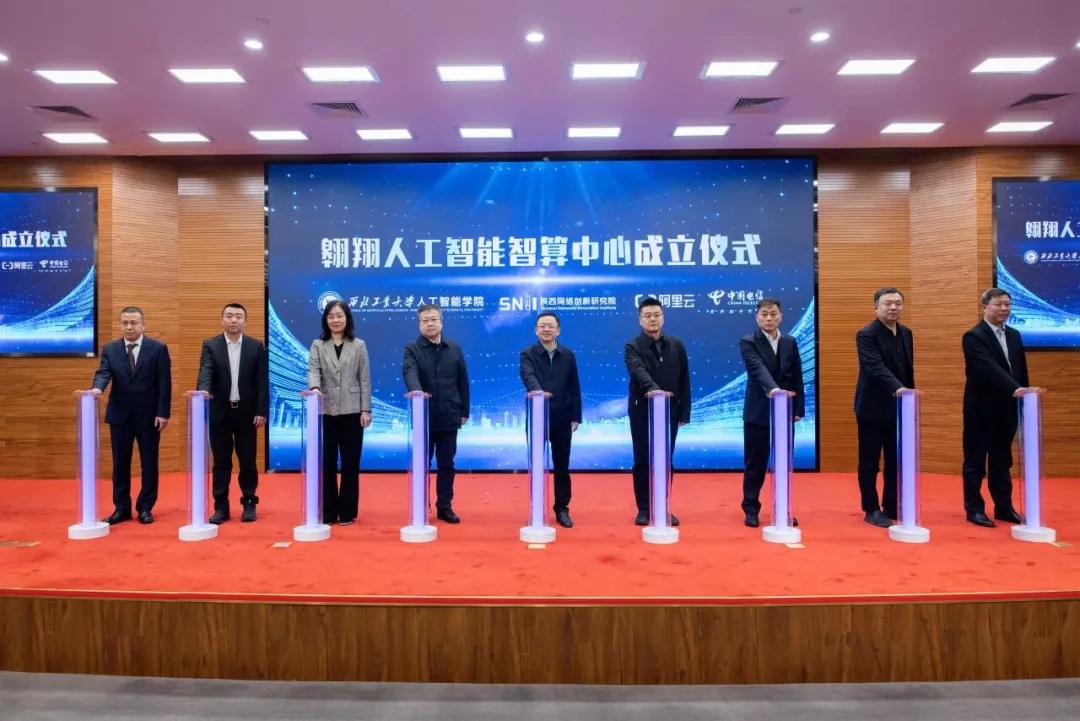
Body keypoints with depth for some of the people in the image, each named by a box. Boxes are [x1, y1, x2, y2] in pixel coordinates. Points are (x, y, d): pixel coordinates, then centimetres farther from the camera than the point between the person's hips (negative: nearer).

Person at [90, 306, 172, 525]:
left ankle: (145, 507, 16)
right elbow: (103, 373, -8)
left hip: (149, 415, -2)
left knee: (149, 463, 5)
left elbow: (164, 383, -6)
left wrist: (163, 413, -11)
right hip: (119, 415, 3)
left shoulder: (158, 348, -3)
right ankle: (121, 508, 20)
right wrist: (97, 388, -31)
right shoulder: (109, 349, 5)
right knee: (120, 464, 9)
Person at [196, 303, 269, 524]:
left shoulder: (256, 346, 2)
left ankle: (249, 503, 18)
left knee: (248, 461, 6)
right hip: (219, 411, 0)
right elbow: (205, 373, -12)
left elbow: (262, 381, 0)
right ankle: (220, 506, 15)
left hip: (247, 412, 0)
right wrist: (203, 391, -34)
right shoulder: (210, 345, 2)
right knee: (221, 462, 7)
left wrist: (262, 411, -6)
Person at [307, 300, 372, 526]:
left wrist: (366, 409, -3)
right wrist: (314, 387, -31)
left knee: (350, 463, 4)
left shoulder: (359, 346, 6)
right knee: (326, 463, 5)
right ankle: (327, 512, 16)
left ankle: (347, 511, 15)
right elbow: (313, 370, -8)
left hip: (352, 412, -1)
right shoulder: (318, 345, 7)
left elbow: (364, 379, 3)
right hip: (326, 412, 1)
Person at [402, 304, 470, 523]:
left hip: (449, 418, 2)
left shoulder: (454, 349, 8)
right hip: (424, 417, -2)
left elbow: (463, 381, 9)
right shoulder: (412, 349, -1)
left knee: (447, 464, 9)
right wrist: (416, 390, -41)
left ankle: (445, 507, 19)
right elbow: (409, 372, -20)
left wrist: (464, 411, 5)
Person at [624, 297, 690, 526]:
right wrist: (653, 389, -44)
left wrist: (684, 411, 2)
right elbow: (639, 372, -24)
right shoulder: (632, 347, -4)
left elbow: (684, 381, 7)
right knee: (642, 462, 4)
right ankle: (643, 509, 15)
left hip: (670, 412, 3)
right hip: (643, 412, -2)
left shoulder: (676, 345, 7)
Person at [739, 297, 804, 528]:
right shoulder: (747, 342, -7)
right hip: (758, 412, -4)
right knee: (755, 464, 3)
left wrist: (798, 408, 4)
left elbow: (797, 377, 9)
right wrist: (772, 389, -40)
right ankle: (751, 509, 14)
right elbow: (758, 369, -24)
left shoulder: (790, 343, 8)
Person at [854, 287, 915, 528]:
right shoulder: (866, 334, -12)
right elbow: (876, 368, -25)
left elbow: (909, 369, 15)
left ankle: (892, 507, 22)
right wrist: (898, 388, -38)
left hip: (899, 407, 6)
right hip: (873, 408, -6)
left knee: (896, 461, 11)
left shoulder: (906, 333, 10)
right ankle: (872, 510, 12)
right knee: (869, 462, 2)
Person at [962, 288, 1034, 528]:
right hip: (981, 409, -6)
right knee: (976, 461, 3)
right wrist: (1016, 389, -34)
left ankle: (1004, 507, 23)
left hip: (1006, 409, 7)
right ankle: (974, 509, 11)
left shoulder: (1014, 335, 12)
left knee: (1002, 461, 14)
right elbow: (989, 369, -24)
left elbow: (1021, 370, 13)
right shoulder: (973, 337, -12)